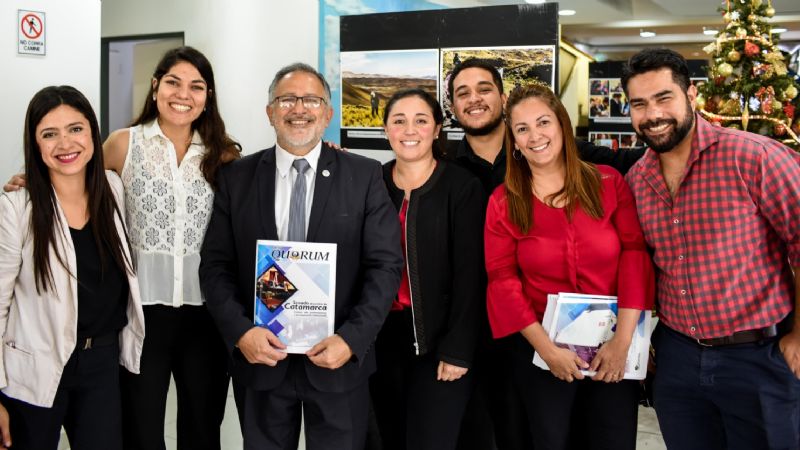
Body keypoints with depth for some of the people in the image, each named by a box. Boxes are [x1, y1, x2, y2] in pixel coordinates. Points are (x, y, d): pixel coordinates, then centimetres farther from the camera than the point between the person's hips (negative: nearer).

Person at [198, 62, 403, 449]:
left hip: (340, 358, -1)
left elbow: (385, 265, -5)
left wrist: (352, 338, -15)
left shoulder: (364, 176, -2)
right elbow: (216, 266, 2)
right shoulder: (237, 178, 3)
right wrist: (240, 331, -13)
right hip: (259, 357, 1)